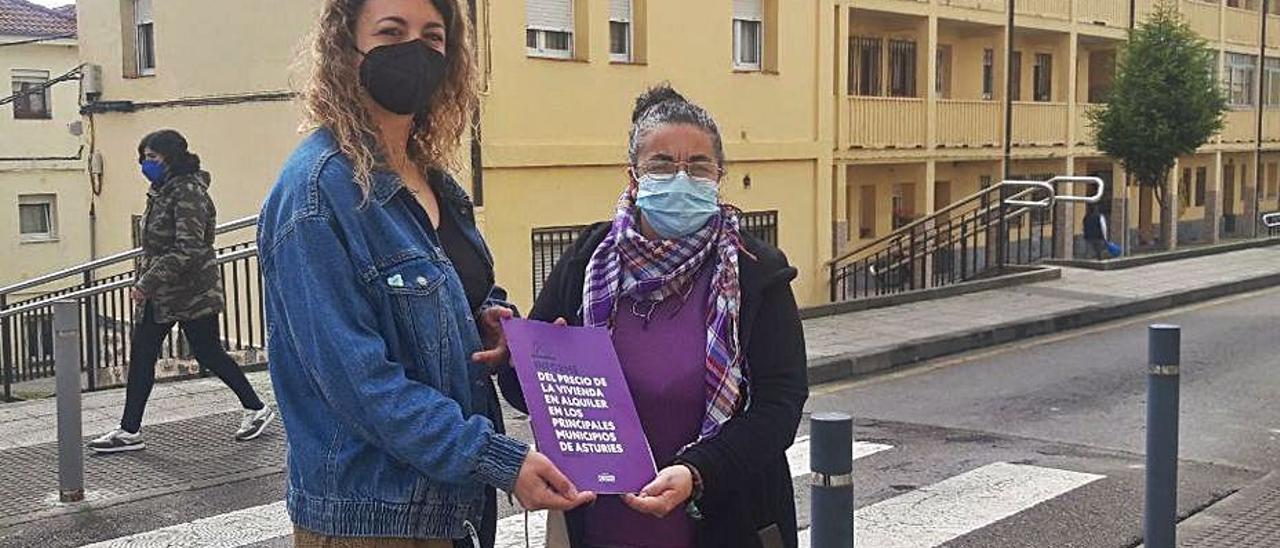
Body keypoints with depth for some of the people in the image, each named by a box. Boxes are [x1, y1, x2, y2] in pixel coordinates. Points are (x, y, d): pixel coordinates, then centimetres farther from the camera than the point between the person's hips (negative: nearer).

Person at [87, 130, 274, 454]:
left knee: (209, 355, 2)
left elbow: (189, 248, -25)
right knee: (140, 357, 5)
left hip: (192, 291, -9)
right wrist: (146, 281, 16)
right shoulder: (162, 190, 12)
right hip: (159, 294, 9)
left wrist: (149, 280, -25)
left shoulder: (188, 191, -17)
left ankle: (256, 409, 19)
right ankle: (129, 431, 10)